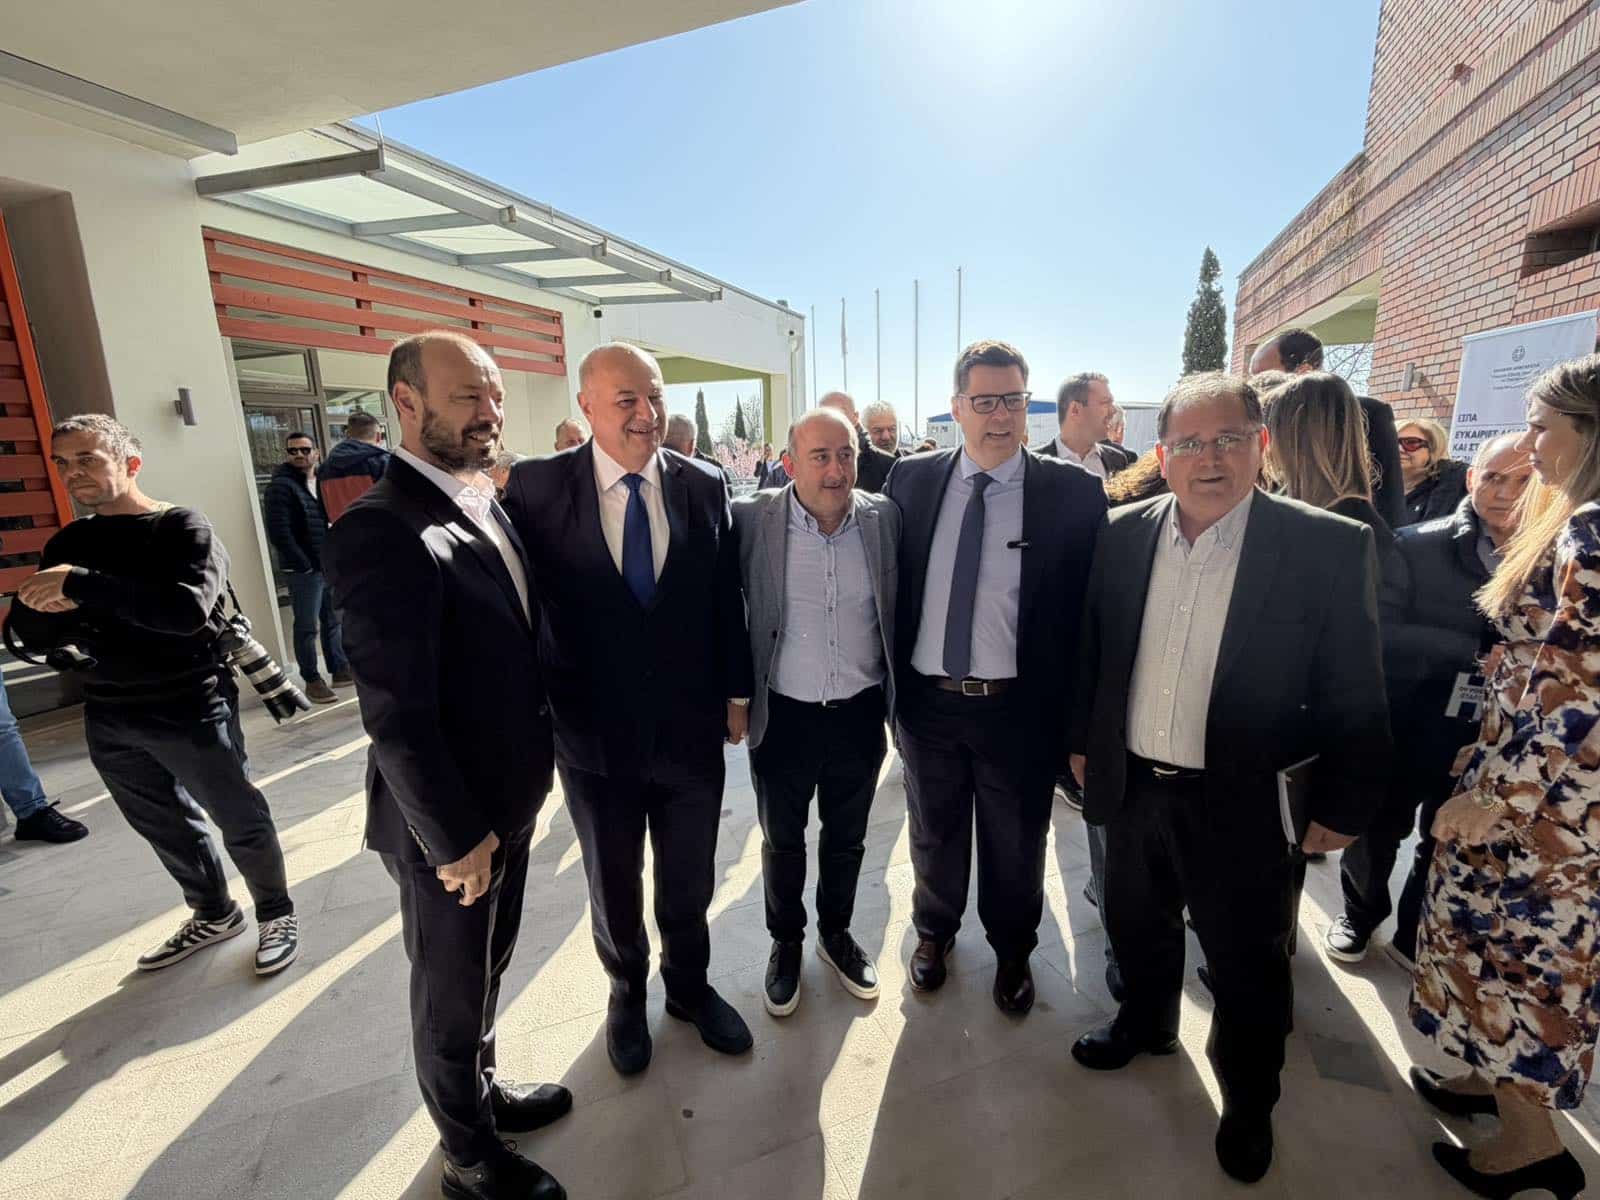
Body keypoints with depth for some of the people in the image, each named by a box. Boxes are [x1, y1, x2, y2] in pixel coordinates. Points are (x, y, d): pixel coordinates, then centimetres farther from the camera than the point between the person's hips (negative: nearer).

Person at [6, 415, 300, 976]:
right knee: (166, 828, 19)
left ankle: (276, 913, 26)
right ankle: (213, 914, 38)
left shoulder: (183, 528, -10)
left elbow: (189, 609, -26)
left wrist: (83, 586, -26)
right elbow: (31, 631, 4)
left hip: (191, 712, -6)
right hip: (110, 720, 6)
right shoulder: (67, 543, 9)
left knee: (240, 819, 5)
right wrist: (49, 604, -16)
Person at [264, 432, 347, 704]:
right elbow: (279, 533, -14)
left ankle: (340, 669, 26)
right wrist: (304, 565, -14)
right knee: (307, 627, 2)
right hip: (305, 570, -6)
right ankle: (312, 680, 10)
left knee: (334, 621, 15)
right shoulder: (281, 486, -8)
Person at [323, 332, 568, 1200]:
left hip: (508, 800, 8)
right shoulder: (381, 530, -24)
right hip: (449, 824, -8)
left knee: (488, 966, 27)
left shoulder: (485, 505, 4)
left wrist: (531, 771, 11)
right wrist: (454, 837, -18)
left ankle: (482, 1089, 53)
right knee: (452, 992, 17)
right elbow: (395, 719, -25)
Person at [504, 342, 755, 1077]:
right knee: (613, 884, 22)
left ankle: (689, 985, 50)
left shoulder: (704, 486, -5)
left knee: (689, 883, 20)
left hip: (692, 729, 1)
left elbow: (727, 599, 1)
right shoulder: (535, 487, -10)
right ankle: (627, 990, 51)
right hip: (594, 734, -1)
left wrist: (737, 693, 4)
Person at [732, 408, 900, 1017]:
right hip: (783, 715, -1)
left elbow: (898, 608, 3)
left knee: (847, 835, 21)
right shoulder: (751, 519, -13)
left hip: (860, 714, 2)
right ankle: (786, 941, 44)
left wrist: (898, 696, 4)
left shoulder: (884, 516, -6)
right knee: (781, 839, 18)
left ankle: (836, 932, 47)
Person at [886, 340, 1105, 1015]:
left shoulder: (1074, 493, -7)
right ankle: (935, 930, 51)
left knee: (1015, 844, 20)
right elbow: (889, 585, 3)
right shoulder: (910, 480, -1)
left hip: (1018, 707, -1)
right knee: (934, 834, 23)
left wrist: (1071, 710, -7)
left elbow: (1086, 606, -5)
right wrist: (890, 687, 2)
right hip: (926, 702, 2)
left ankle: (1012, 951, 49)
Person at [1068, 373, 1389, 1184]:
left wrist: (1341, 805, -4)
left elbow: (1354, 692, -8)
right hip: (1130, 785, 4)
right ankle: (1147, 1023, 55)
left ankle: (1248, 1103, 46)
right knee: (1137, 925, 25)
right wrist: (1082, 740, 10)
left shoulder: (1329, 547, -14)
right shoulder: (1122, 534, -4)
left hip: (1240, 804, -3)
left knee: (1248, 966, 17)